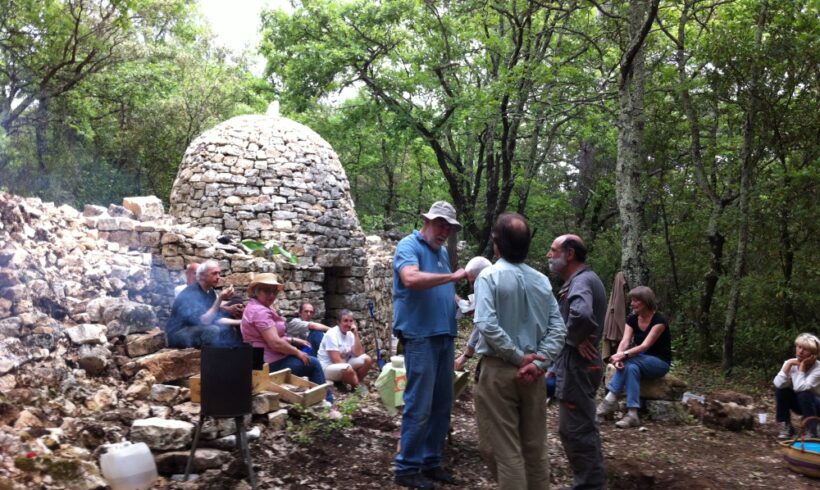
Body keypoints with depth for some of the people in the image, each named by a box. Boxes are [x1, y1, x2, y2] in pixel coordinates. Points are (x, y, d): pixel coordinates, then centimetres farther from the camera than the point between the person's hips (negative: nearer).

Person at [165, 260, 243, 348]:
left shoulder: (210, 292, 4)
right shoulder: (190, 294, -21)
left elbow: (216, 317, 7)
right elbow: (204, 321, -29)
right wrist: (220, 299, -32)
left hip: (197, 330, 8)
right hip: (178, 335, -8)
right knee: (213, 330, -31)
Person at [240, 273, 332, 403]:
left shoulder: (258, 307, 13)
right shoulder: (260, 311, -22)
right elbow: (275, 343, -27)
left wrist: (293, 340, 9)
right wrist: (297, 352, -13)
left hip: (262, 359, 11)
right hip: (270, 363, -11)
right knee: (313, 363, -1)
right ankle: (326, 400, 13)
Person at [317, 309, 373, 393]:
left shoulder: (350, 334, 3)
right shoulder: (332, 334, -18)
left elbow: (358, 354, -7)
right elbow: (336, 360, -24)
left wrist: (356, 335, -13)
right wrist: (353, 371, -20)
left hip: (343, 365, 8)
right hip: (328, 367, -8)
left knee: (367, 359, -7)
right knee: (348, 368, -37)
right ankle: (358, 387, -9)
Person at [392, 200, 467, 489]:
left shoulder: (442, 252, 18)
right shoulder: (409, 245, -6)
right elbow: (411, 279, -25)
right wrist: (454, 276, -22)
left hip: (444, 336, 8)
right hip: (421, 336, -8)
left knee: (442, 404, 11)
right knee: (419, 406, -6)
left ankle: (431, 462, 22)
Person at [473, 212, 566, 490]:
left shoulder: (490, 275, -9)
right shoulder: (542, 281, 4)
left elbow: (486, 325, -21)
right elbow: (558, 329, -3)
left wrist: (518, 357, -14)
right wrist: (538, 363, -9)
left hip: (498, 370, -4)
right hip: (532, 373, 5)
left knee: (502, 447, 5)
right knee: (535, 446, 14)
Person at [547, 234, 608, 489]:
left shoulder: (581, 281, -19)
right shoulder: (580, 279, 15)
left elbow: (581, 314, -40)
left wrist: (576, 339, -23)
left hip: (577, 364, -11)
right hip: (577, 363, 11)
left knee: (577, 429, -2)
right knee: (580, 427, 19)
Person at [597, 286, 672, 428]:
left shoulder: (659, 320, -17)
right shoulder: (632, 319, 1)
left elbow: (645, 345, -28)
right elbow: (625, 341, -13)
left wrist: (624, 355, -42)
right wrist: (618, 356, -35)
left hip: (660, 363, -5)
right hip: (640, 361, 5)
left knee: (629, 361, -34)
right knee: (631, 367, -33)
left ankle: (611, 399, -36)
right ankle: (632, 414, -42)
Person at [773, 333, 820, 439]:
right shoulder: (791, 363, -13)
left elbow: (799, 387, -39)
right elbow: (778, 384, -30)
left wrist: (802, 365, -33)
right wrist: (789, 364, -31)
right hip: (799, 404, 4)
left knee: (803, 394, -35)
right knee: (780, 388, -22)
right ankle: (786, 427, -10)